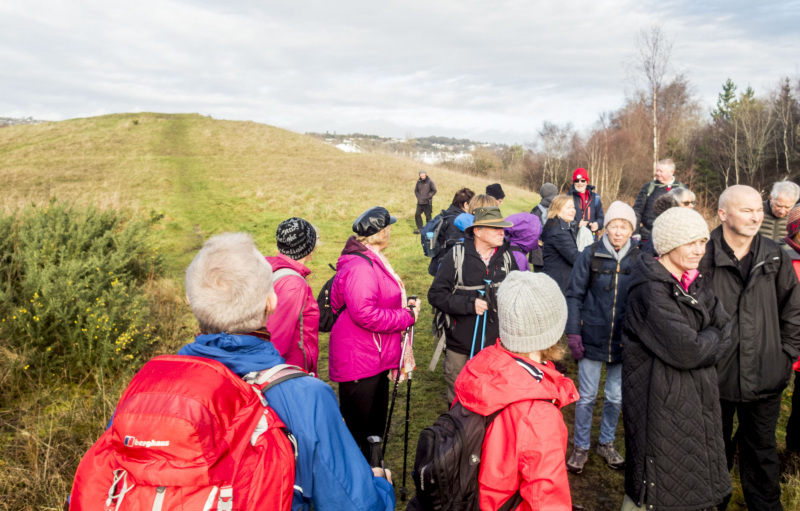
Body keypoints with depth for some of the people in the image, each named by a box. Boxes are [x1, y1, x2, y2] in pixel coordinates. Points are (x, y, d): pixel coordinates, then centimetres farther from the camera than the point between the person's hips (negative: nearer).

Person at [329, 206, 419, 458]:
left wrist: (404, 305, 5)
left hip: (377, 358, 11)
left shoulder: (374, 261, 14)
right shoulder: (360, 267, -22)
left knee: (375, 423, 23)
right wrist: (407, 316, -19)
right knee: (358, 427, 1)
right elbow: (365, 314, -29)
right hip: (359, 360, -11)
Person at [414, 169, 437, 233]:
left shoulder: (430, 181, -6)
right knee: (417, 215, 2)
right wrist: (418, 197, 3)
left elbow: (434, 191, -4)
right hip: (420, 202, 5)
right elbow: (416, 190, 19)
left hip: (427, 202, -5)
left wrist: (428, 196, -11)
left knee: (428, 216, -1)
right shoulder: (419, 181, 7)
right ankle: (420, 228, 14)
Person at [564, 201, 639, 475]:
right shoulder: (591, 255, -6)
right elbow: (574, 295, -2)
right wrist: (573, 333, -7)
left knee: (616, 397, 14)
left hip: (624, 340, 2)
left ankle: (606, 443, 36)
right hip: (593, 337, -1)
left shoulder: (639, 258, -4)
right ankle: (581, 447, 26)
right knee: (586, 396, 8)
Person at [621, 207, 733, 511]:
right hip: (660, 401, -8)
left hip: (695, 397, 8)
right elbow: (687, 350, -26)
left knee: (691, 481, 20)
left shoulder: (692, 282, 6)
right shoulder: (651, 291, -21)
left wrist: (701, 342, -16)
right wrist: (713, 338, -7)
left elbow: (725, 328, 1)